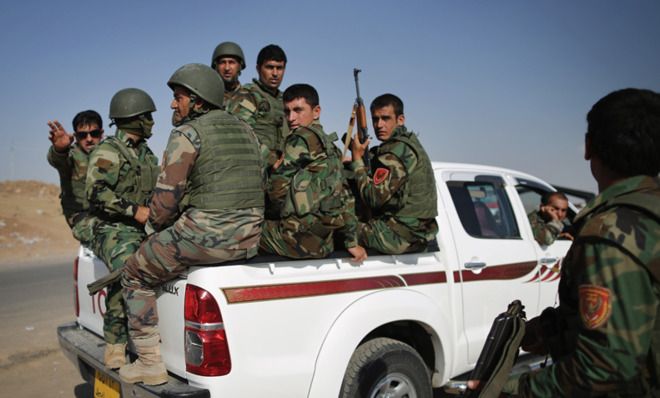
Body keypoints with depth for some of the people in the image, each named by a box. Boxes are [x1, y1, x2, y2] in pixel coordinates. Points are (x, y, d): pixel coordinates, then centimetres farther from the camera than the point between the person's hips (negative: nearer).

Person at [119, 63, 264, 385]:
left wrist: (158, 226, 10)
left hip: (205, 235, -8)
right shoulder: (245, 131, 16)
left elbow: (166, 198, -10)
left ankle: (150, 363, 12)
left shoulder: (188, 134, -7)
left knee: (136, 275, 14)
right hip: (249, 238, 8)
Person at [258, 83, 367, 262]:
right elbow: (346, 196, 17)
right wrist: (352, 242, 20)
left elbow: (277, 188, -8)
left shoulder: (301, 139, -8)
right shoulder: (330, 146, 15)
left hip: (300, 238, -8)